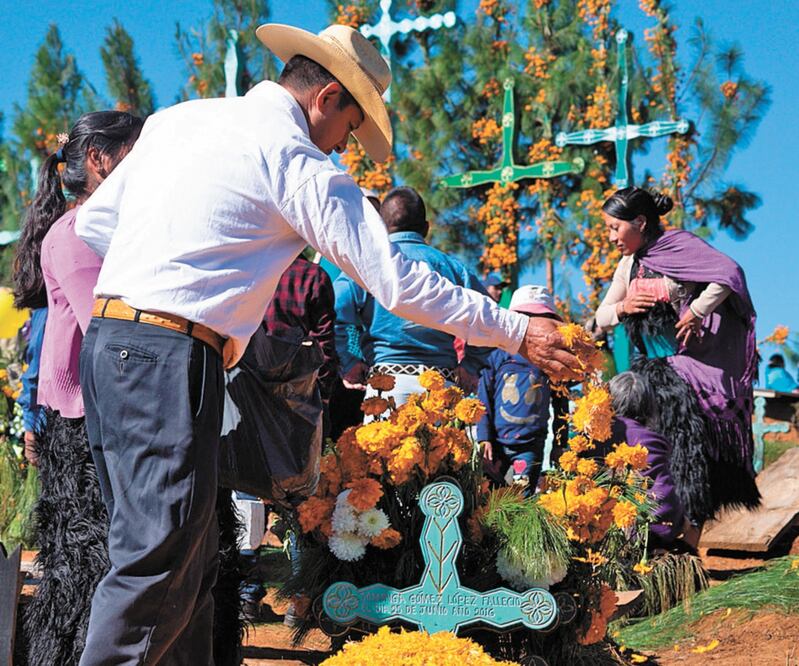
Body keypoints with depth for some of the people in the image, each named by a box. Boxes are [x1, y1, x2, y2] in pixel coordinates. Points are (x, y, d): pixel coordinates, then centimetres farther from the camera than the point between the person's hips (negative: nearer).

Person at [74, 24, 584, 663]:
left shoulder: (177, 118, 17)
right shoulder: (299, 163, -5)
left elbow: (93, 221, 20)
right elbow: (395, 281, -6)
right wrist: (517, 332, 0)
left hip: (107, 341, 9)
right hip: (170, 357, -9)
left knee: (190, 559, 12)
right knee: (159, 560, -7)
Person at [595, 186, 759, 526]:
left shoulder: (678, 244, -7)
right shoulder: (628, 266, 15)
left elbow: (729, 272, -19)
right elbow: (602, 318, 19)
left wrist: (695, 312, -18)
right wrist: (622, 307, -2)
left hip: (703, 357, -7)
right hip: (661, 366, 7)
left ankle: (696, 509, -17)